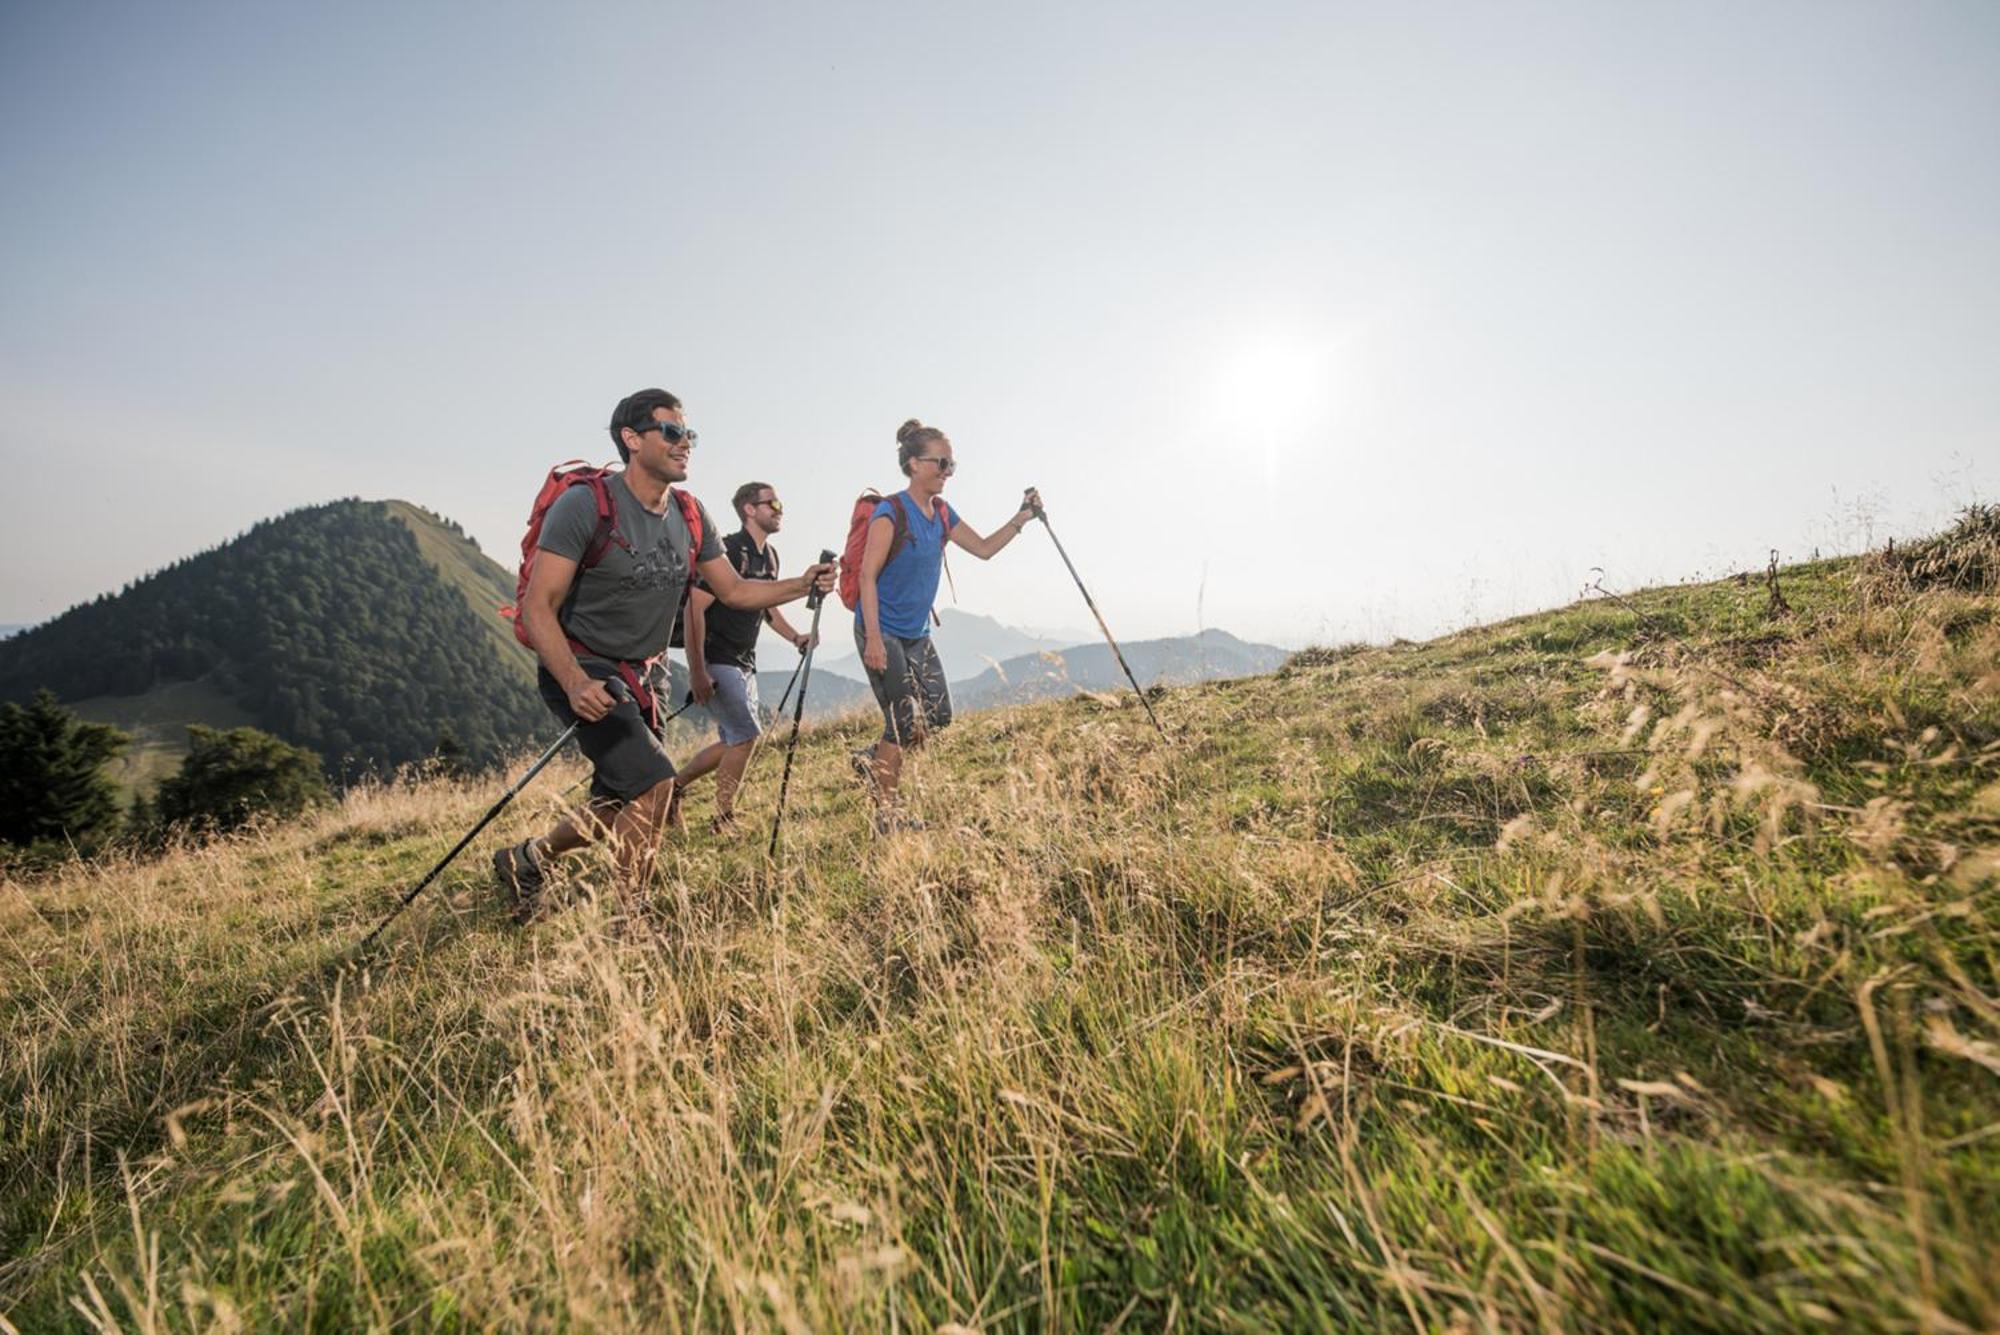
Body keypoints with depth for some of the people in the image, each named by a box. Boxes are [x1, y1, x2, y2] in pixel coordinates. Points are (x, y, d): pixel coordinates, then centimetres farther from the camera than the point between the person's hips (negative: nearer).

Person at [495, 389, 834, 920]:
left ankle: (525, 860, 40)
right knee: (653, 782, -19)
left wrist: (802, 585, -9)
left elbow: (734, 590, 6)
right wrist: (575, 683, -34)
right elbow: (537, 606, -20)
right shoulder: (586, 505, -18)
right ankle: (626, 918, -1)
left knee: (621, 806, 14)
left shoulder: (690, 516, 2)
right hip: (579, 671, -7)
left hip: (637, 677, 7)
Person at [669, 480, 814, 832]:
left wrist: (794, 636, 6)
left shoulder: (770, 556, 10)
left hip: (745, 662, 9)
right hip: (716, 661, -9)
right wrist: (696, 671, -24)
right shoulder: (728, 550, -16)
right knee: (746, 735, -10)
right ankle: (723, 821, 4)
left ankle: (674, 787, 30)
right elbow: (695, 608, -21)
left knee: (732, 742, 13)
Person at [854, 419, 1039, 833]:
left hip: (917, 634, 8)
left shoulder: (941, 513, 7)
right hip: (882, 631, -8)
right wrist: (873, 638, -24)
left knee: (938, 715, 6)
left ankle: (872, 759, 29)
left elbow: (984, 549, 14)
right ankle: (885, 814, 14)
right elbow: (867, 575, -19)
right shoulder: (891, 512, -15)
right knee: (906, 722, -3)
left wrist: (1022, 518, 3)